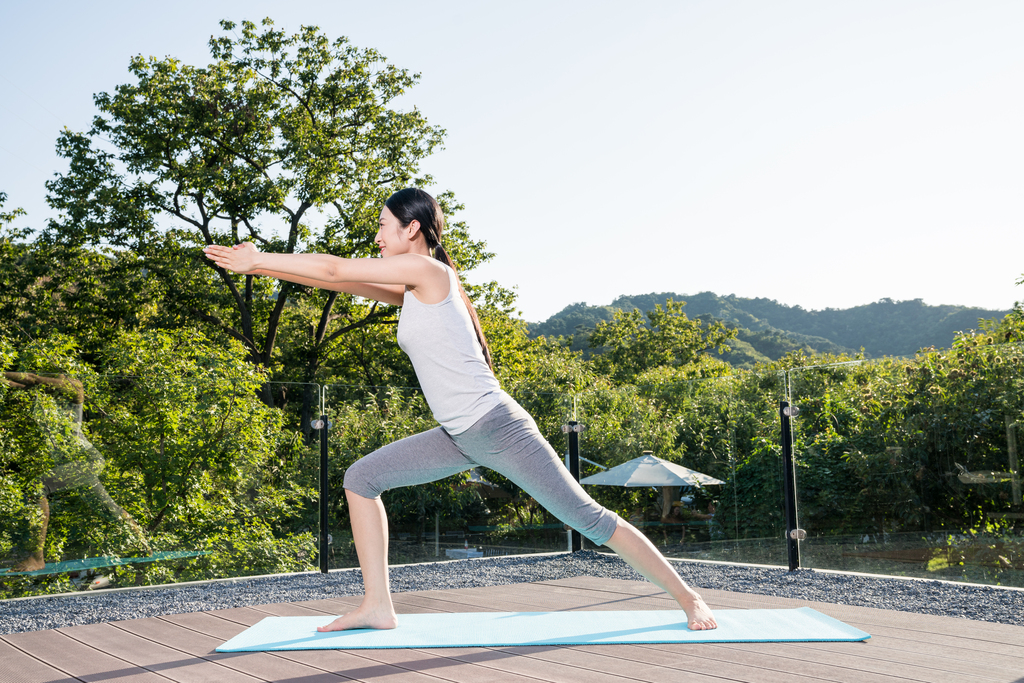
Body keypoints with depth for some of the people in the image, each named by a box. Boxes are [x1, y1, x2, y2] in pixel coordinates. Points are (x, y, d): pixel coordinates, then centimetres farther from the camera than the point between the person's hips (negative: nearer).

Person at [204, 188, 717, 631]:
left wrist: (256, 260, -1)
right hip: (460, 439, 9)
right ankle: (378, 605, 4)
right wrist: (263, 267, 14)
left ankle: (687, 597, 11)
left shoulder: (425, 269, -12)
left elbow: (336, 269, -9)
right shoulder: (410, 290, 14)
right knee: (361, 478, 3)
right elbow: (341, 282, 17)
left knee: (587, 517, -3)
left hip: (496, 427, -9)